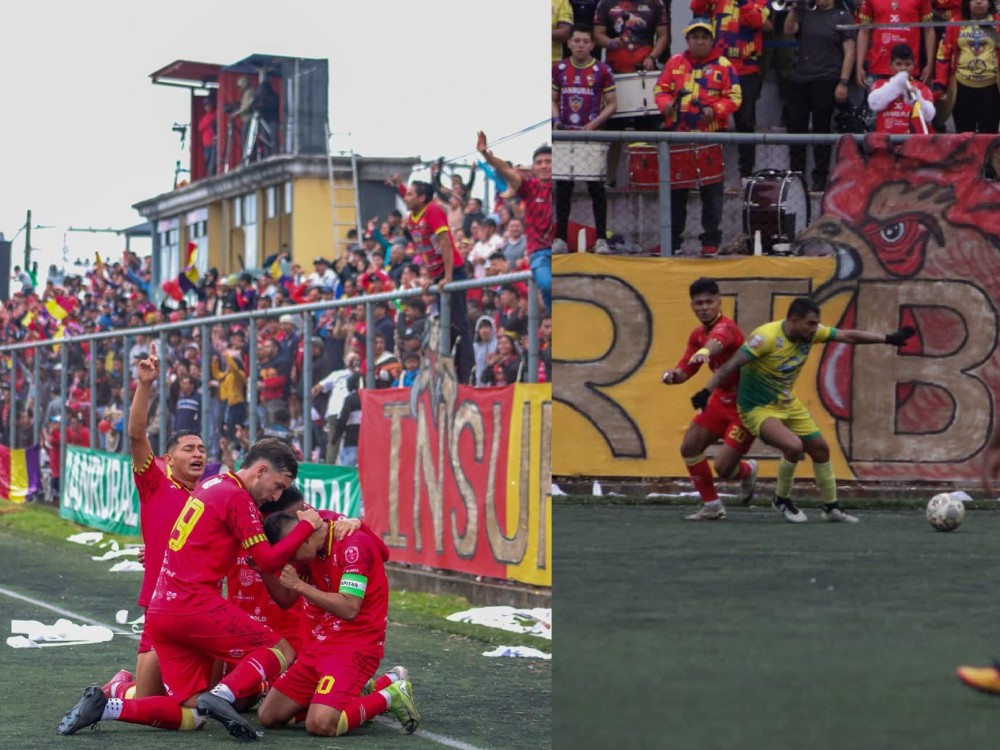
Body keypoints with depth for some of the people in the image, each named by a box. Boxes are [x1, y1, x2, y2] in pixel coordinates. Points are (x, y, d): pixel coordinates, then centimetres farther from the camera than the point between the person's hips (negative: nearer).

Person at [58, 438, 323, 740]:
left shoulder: (212, 486, 19)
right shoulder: (237, 497, -7)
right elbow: (268, 560, -10)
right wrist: (306, 525, -2)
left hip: (160, 611, 9)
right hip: (195, 606, -9)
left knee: (190, 717, 8)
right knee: (281, 652, -1)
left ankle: (103, 705, -6)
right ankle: (221, 696, -23)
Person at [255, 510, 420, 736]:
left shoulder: (353, 544, -19)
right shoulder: (313, 548, 6)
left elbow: (349, 609, -25)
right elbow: (288, 600, 12)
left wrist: (300, 585, -23)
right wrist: (264, 572, -5)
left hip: (355, 644, -9)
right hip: (320, 644, 9)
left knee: (320, 724, -27)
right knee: (269, 716, 4)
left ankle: (390, 696, -2)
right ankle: (358, 693, 14)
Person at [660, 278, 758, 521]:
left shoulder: (725, 327, -25)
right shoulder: (698, 335, 3)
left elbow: (717, 342, -50)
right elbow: (685, 370, 6)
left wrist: (704, 351, -74)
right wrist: (673, 375, -18)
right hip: (722, 399, 8)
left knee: (723, 467, -12)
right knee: (689, 448, 1)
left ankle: (747, 471, 25)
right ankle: (711, 506, 17)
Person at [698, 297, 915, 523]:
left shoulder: (810, 332, -8)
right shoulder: (767, 337, -28)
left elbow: (849, 336, -2)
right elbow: (731, 365, -30)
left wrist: (888, 339, -5)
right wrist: (706, 392, -41)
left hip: (787, 404, 8)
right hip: (758, 409, -8)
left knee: (820, 448, 10)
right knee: (794, 446, -27)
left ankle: (831, 508, 28)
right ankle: (782, 500, 0)